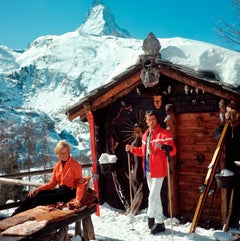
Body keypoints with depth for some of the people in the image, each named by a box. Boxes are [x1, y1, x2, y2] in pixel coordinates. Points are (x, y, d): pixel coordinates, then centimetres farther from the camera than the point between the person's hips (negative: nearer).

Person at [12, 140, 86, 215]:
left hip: (69, 192, -7)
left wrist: (77, 200, -28)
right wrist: (38, 189, -3)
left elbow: (80, 184, -13)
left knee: (40, 199, -22)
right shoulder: (57, 166, 11)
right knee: (32, 195, -9)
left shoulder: (75, 165, -8)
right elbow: (52, 183, 13)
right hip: (59, 189, 7)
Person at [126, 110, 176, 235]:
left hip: (158, 170, -8)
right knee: (156, 197, 15)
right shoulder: (146, 135, 14)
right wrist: (132, 149, 9)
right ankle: (159, 222, 26)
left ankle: (150, 216, 16)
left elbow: (173, 150, -18)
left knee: (153, 197, -8)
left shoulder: (164, 133, -10)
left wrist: (163, 147, -37)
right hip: (148, 170, 8)